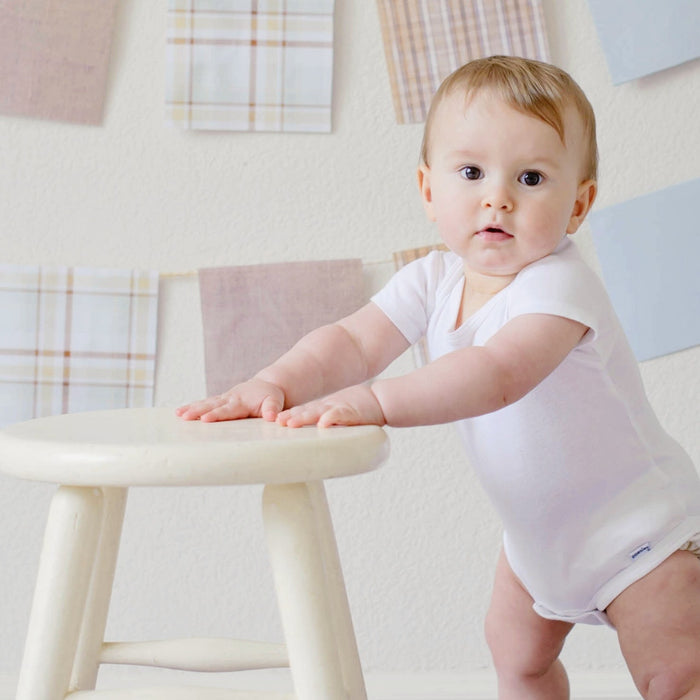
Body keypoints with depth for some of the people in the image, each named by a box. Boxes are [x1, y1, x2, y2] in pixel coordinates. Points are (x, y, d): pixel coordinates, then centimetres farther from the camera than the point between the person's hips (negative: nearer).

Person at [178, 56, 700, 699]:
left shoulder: (560, 286, -32)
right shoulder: (435, 280, -10)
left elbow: (498, 374, -48)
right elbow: (354, 340, -18)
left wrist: (376, 400, -58)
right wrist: (277, 383, -37)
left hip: (636, 522, -7)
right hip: (539, 527, 7)